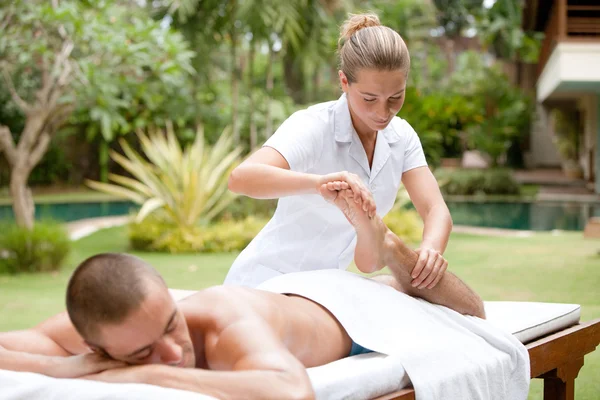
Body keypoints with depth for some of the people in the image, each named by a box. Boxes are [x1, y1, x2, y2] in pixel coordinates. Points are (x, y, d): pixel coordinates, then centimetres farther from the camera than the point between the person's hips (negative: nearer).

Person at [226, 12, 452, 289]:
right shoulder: (313, 125, -22)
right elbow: (241, 178, -38)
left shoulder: (401, 137, -3)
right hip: (266, 283, -6)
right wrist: (319, 181, -55)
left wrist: (431, 248, -34)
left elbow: (436, 210, -11)